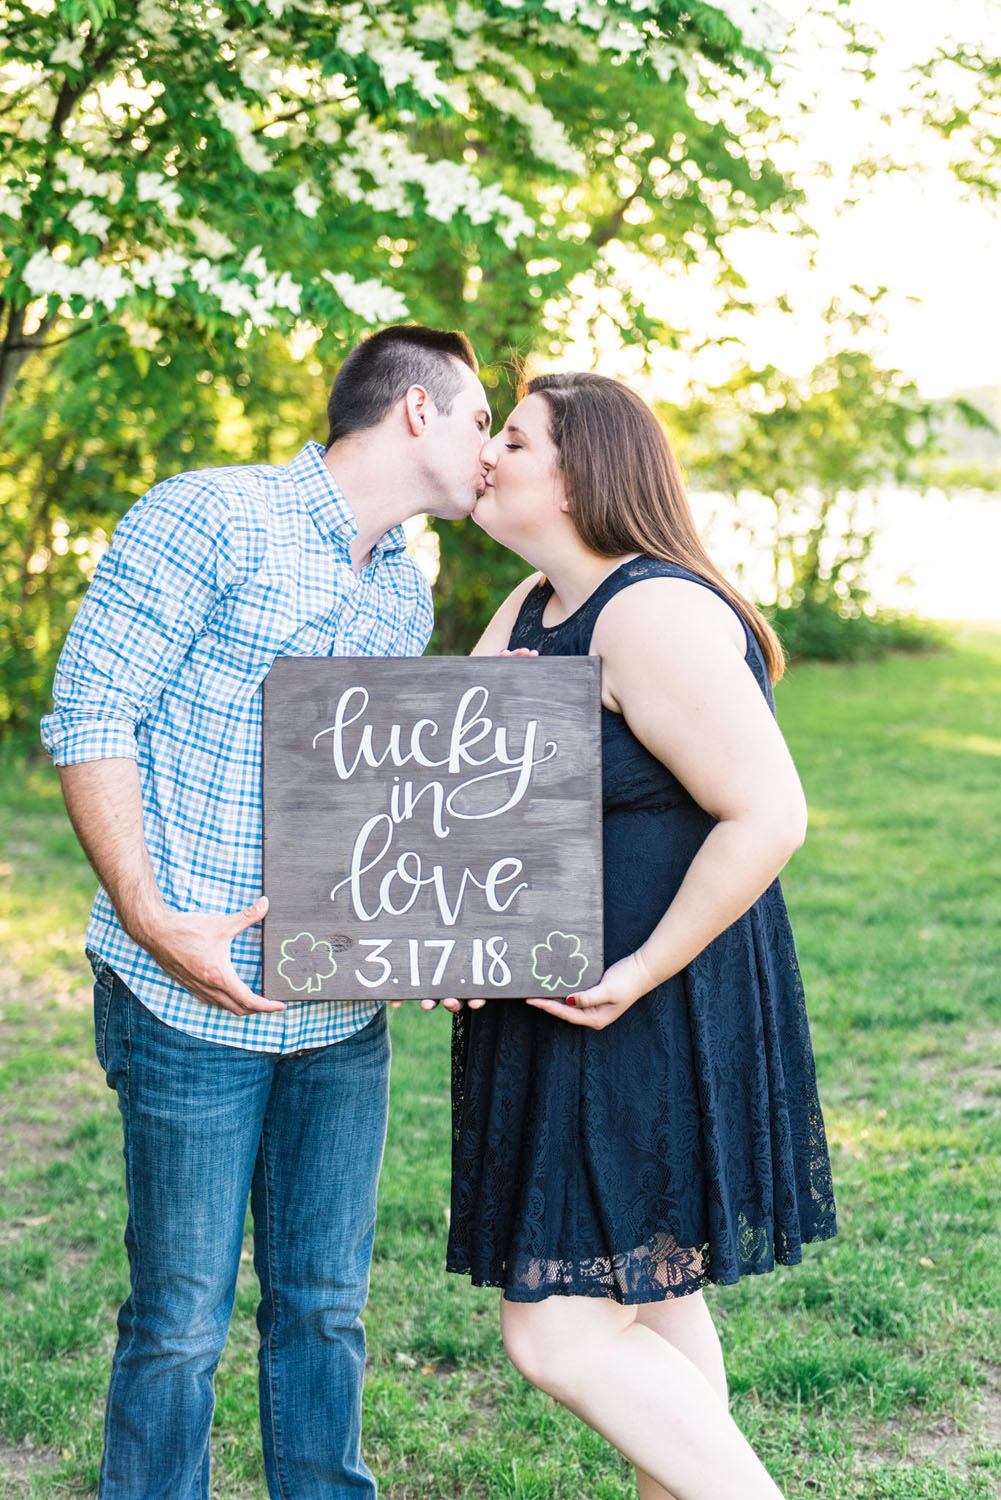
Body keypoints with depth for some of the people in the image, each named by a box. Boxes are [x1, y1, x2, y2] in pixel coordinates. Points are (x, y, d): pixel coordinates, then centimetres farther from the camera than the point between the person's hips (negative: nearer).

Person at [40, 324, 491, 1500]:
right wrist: (155, 920, -18)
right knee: (180, 1320, 2)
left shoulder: (407, 595, 15)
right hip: (191, 1001, -6)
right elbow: (91, 719, -11)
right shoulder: (208, 518, -8)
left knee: (324, 1308, 13)